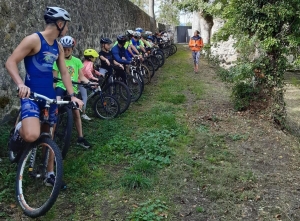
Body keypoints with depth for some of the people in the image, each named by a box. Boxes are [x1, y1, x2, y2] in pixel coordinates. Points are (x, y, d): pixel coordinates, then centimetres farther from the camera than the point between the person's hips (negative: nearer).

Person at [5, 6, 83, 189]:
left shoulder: (58, 46, 9)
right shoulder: (34, 39, -13)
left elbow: (64, 73, 12)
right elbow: (11, 62, -15)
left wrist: (72, 95, 3)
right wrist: (20, 84, -30)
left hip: (50, 96, 7)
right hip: (31, 95, -7)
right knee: (32, 136, -28)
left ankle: (50, 175, 28)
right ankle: (19, 130, 9)